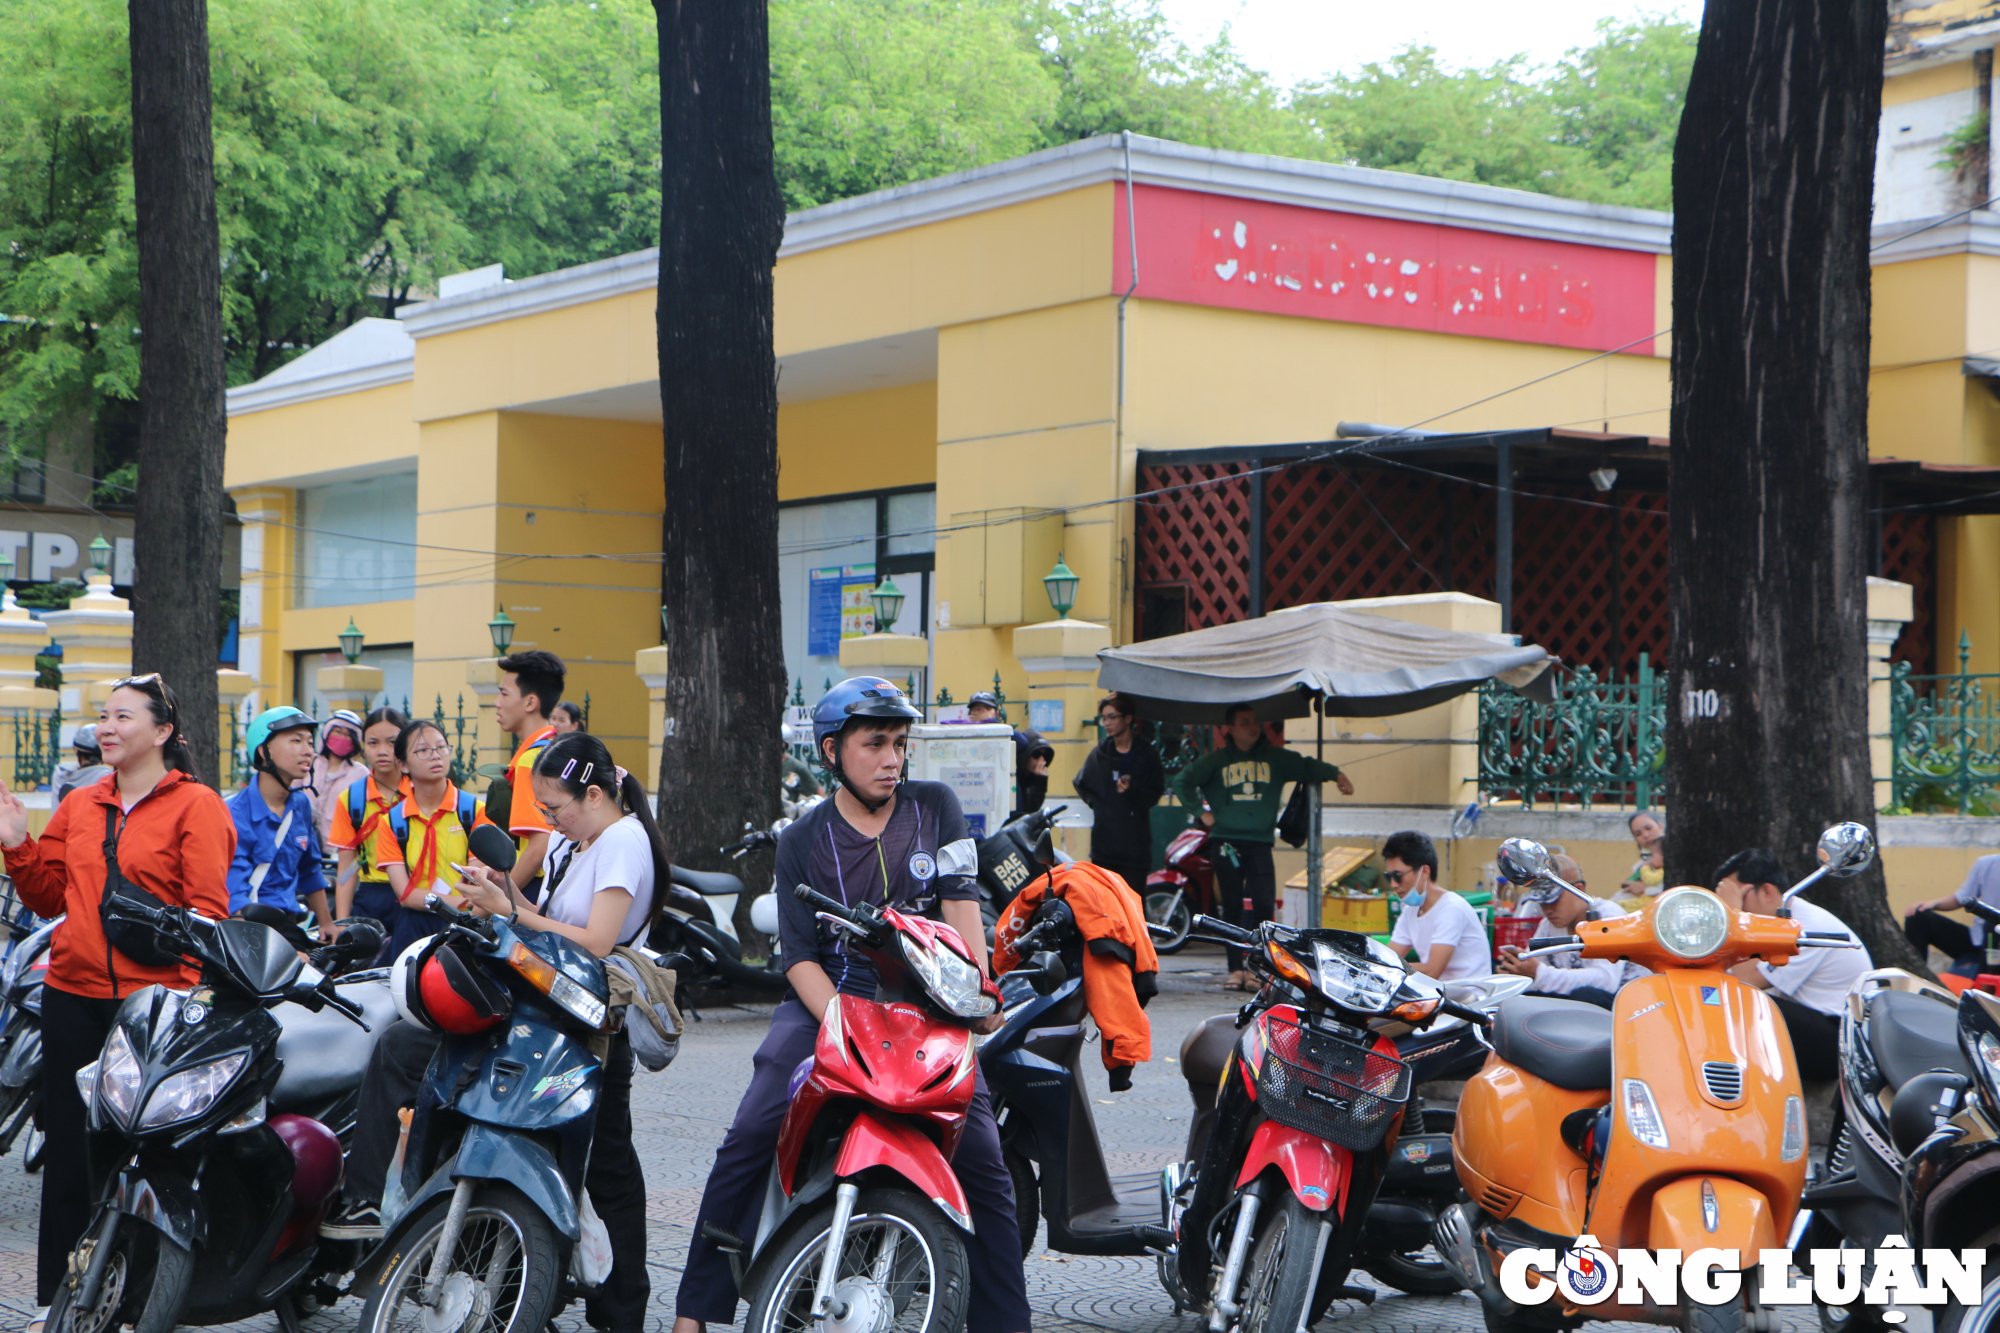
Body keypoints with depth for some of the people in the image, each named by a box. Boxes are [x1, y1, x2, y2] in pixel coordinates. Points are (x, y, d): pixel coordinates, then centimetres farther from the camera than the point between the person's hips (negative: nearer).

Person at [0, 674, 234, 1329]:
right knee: (68, 1151, 10)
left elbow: (208, 907, -9)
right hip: (73, 997, 5)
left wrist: (190, 984, -20)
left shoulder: (195, 806, -2)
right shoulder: (78, 807, 15)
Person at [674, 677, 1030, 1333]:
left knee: (983, 1159, -12)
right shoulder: (802, 841, 4)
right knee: (748, 1139, -18)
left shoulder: (935, 807, 7)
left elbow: (961, 905, -1)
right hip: (830, 1001, 0)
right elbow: (801, 955, -3)